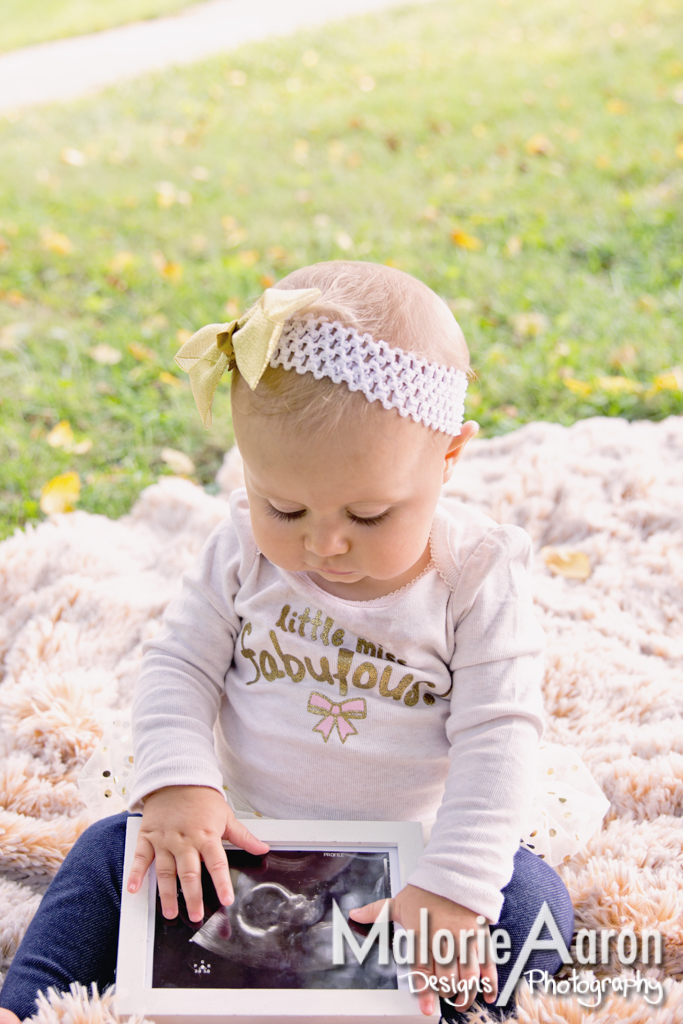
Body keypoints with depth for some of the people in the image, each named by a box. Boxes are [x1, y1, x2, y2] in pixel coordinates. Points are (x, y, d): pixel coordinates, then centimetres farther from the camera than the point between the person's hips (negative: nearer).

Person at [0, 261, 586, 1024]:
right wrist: (176, 784, -21)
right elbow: (180, 664, -2)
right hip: (245, 839, 3)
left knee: (532, 901, -26)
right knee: (110, 855, -9)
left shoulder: (478, 580, -16)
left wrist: (451, 890, -29)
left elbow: (498, 737, -18)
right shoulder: (244, 552, -8)